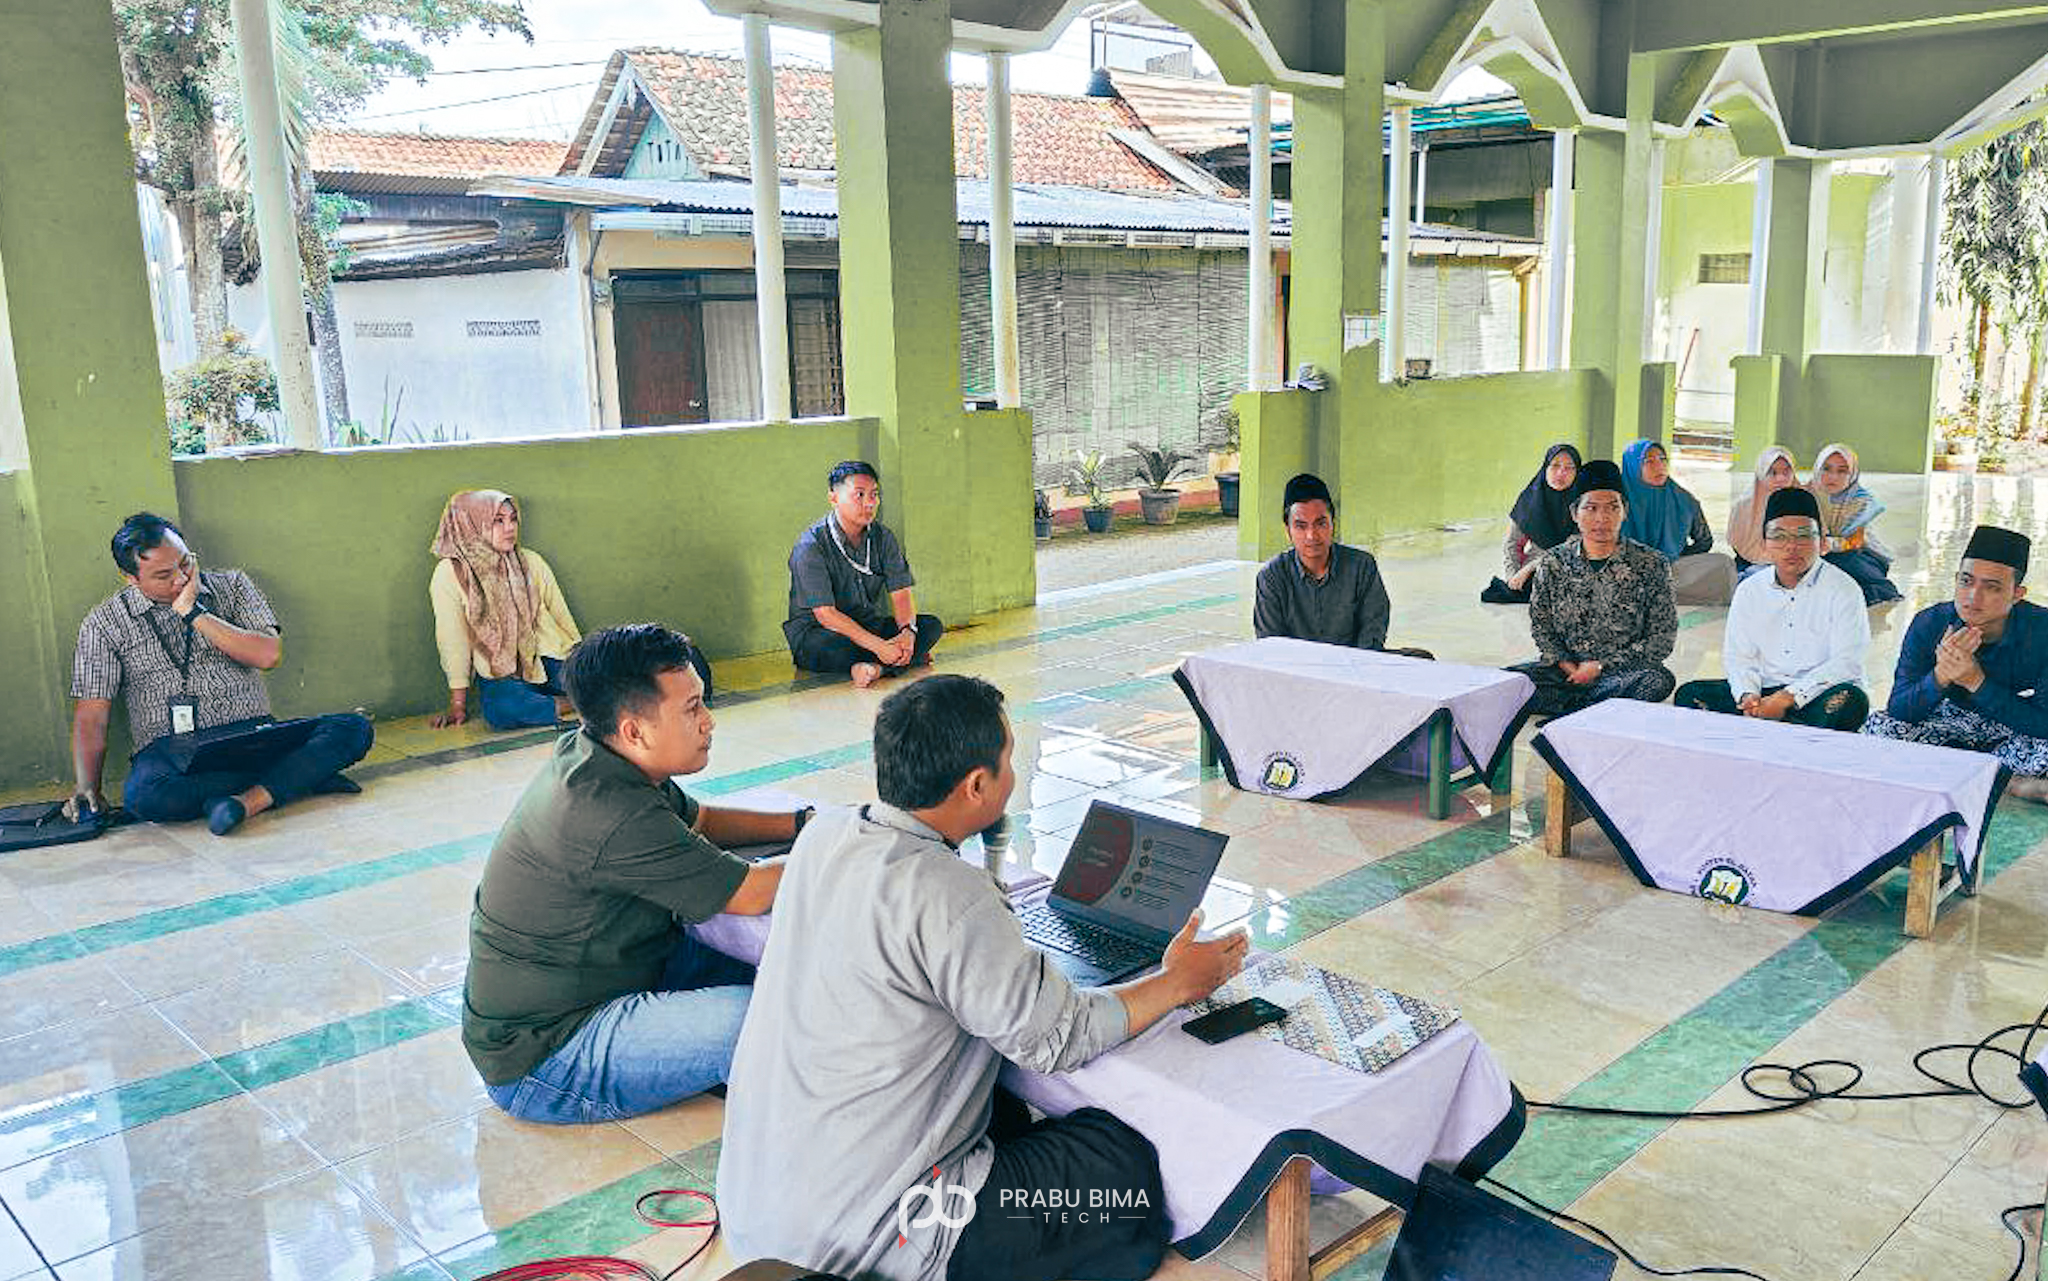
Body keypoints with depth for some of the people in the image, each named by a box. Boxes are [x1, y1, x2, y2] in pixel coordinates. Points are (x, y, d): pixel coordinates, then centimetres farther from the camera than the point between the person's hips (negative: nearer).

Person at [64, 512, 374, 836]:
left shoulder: (231, 586, 12)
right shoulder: (104, 624, 9)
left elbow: (268, 655, -3)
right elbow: (91, 717, 5)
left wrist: (193, 612, -6)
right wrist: (87, 788, -9)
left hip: (252, 737, 2)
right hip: (171, 750, -1)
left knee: (353, 729, -23)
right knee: (142, 796, -38)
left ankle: (249, 800, -36)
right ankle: (302, 777, -27)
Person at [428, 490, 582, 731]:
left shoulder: (531, 561, 6)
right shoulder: (450, 574, -4)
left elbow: (561, 615, 13)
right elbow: (454, 640, -5)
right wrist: (457, 707, -3)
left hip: (549, 662, 1)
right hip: (501, 677, -1)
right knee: (498, 708, -36)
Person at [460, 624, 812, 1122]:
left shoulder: (587, 755, -1)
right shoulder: (615, 818, -32)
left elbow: (696, 820, 15)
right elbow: (750, 894, -23)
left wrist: (802, 823, 4)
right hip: (540, 1061, -10)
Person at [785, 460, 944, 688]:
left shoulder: (883, 537, 2)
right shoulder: (810, 546, -17)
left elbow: (901, 594, -3)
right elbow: (825, 614, -24)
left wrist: (907, 632, -26)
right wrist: (879, 646, -32)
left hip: (869, 626, 6)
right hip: (815, 632, -6)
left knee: (932, 625, -14)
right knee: (828, 645, -40)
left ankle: (877, 668, -34)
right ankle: (911, 659, -20)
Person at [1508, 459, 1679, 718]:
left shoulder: (1652, 566, -2)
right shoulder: (1553, 564, 4)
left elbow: (1662, 640, -3)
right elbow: (1540, 627, 10)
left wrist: (1602, 666, -11)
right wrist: (1565, 664, -9)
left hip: (1622, 673, -1)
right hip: (1566, 671, 2)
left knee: (1659, 679, -36)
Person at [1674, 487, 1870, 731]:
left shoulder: (1843, 590, 0)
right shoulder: (1749, 590, 13)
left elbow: (1846, 663, -11)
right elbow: (1738, 655, 8)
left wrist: (1789, 697, -23)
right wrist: (1748, 695, -15)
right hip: (1763, 692, 4)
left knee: (1851, 700, -37)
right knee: (1690, 694, -19)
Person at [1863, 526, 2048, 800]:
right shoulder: (1929, 624, -19)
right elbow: (1898, 712, -22)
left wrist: (1977, 682, -40)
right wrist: (1940, 676, -41)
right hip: (1951, 720, 3)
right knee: (1878, 726, -23)